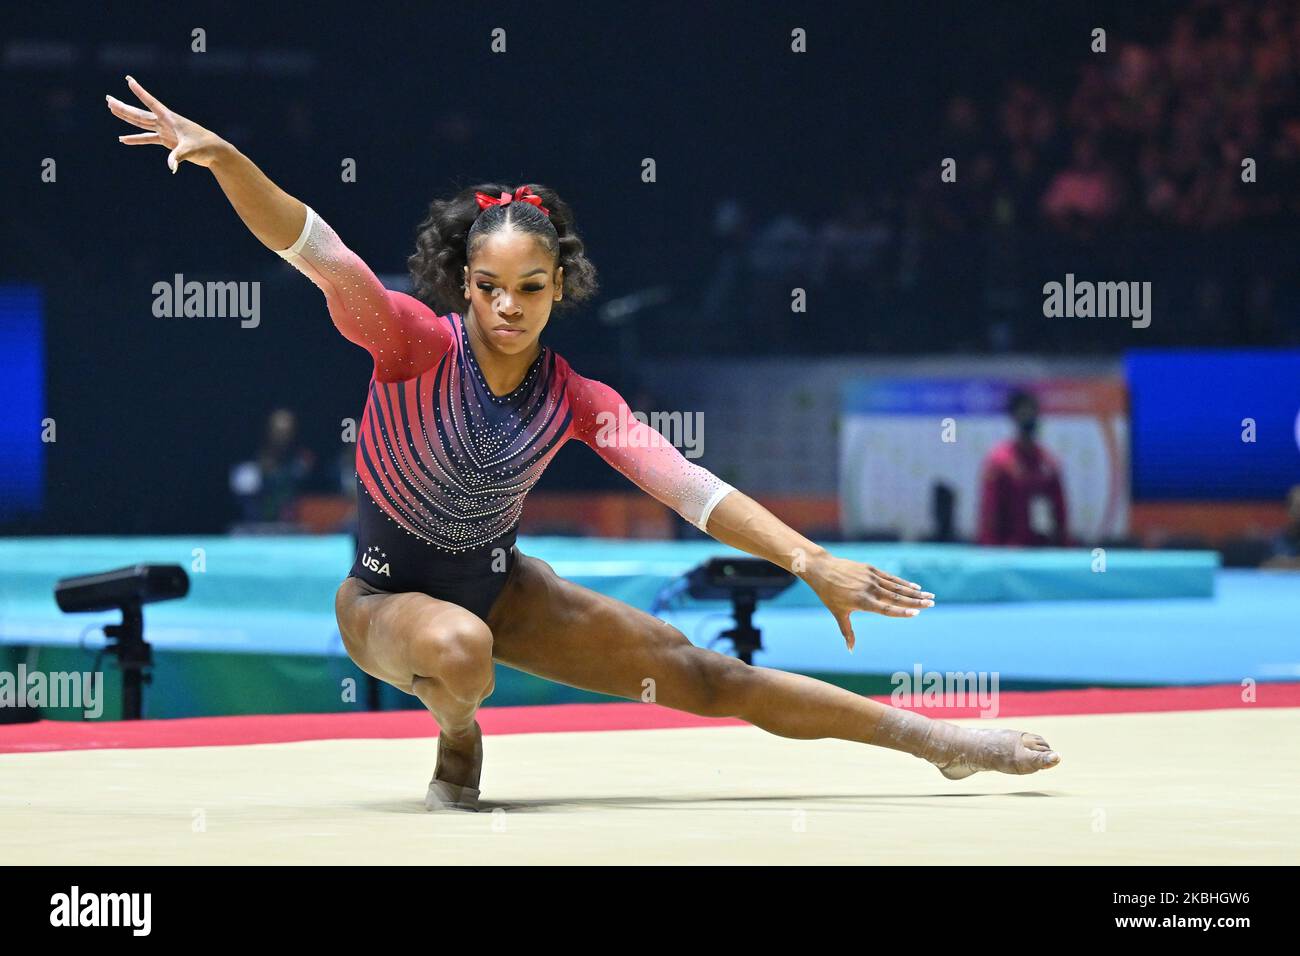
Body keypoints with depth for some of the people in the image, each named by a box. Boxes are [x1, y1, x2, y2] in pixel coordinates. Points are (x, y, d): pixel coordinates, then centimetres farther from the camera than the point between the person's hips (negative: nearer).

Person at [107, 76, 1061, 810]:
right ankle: (457, 742, -5)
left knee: (702, 673, 0)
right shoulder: (417, 343, -24)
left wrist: (814, 563, -31)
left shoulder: (577, 401, -13)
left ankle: (933, 739, 11)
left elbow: (688, 485, -19)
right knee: (460, 649, -42)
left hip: (500, 586, 4)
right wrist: (225, 159, -52)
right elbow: (316, 251, -37)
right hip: (388, 597, -4)